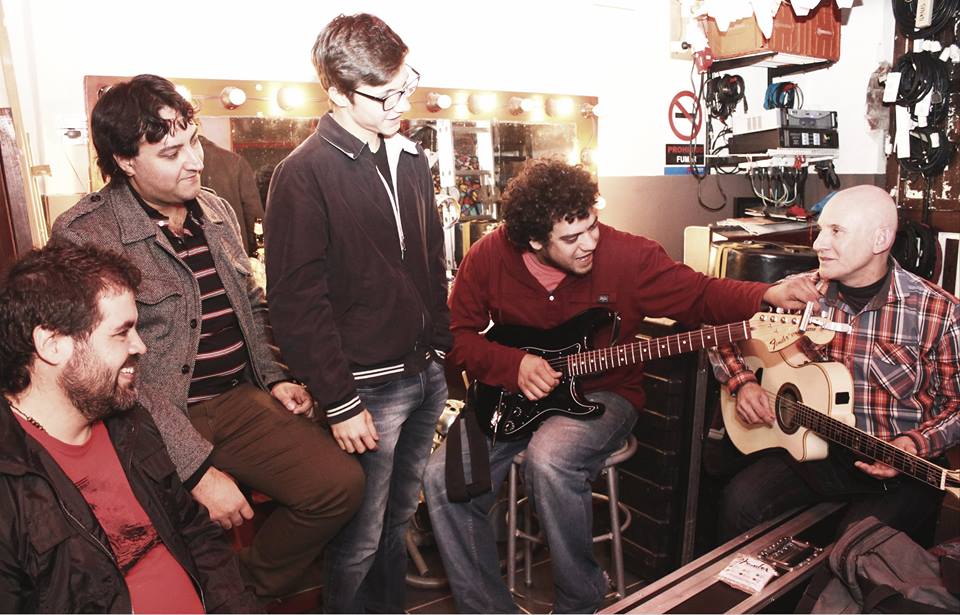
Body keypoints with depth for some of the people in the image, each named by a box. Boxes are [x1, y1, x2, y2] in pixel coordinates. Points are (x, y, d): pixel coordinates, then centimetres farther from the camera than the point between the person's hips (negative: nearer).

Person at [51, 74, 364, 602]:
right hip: (158, 419, -5)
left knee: (340, 483, -10)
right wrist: (198, 470, -20)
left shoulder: (218, 212, 11)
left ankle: (252, 591, 13)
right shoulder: (83, 235, -10)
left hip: (241, 400, 6)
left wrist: (275, 378, 7)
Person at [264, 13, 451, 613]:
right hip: (369, 385, -6)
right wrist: (339, 404, -15)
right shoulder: (304, 174, -12)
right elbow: (298, 302, -15)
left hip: (428, 375, 6)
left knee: (400, 517, 20)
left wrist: (445, 347, 14)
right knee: (361, 539, 6)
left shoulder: (411, 158, 10)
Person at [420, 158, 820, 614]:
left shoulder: (627, 255, -13)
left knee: (550, 460, -35)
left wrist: (769, 296, -21)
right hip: (511, 394, 3)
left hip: (602, 394, -3)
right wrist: (515, 365, -18)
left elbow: (699, 294, -5)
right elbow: (458, 335, -2)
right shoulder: (487, 258, -8)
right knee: (444, 478, -16)